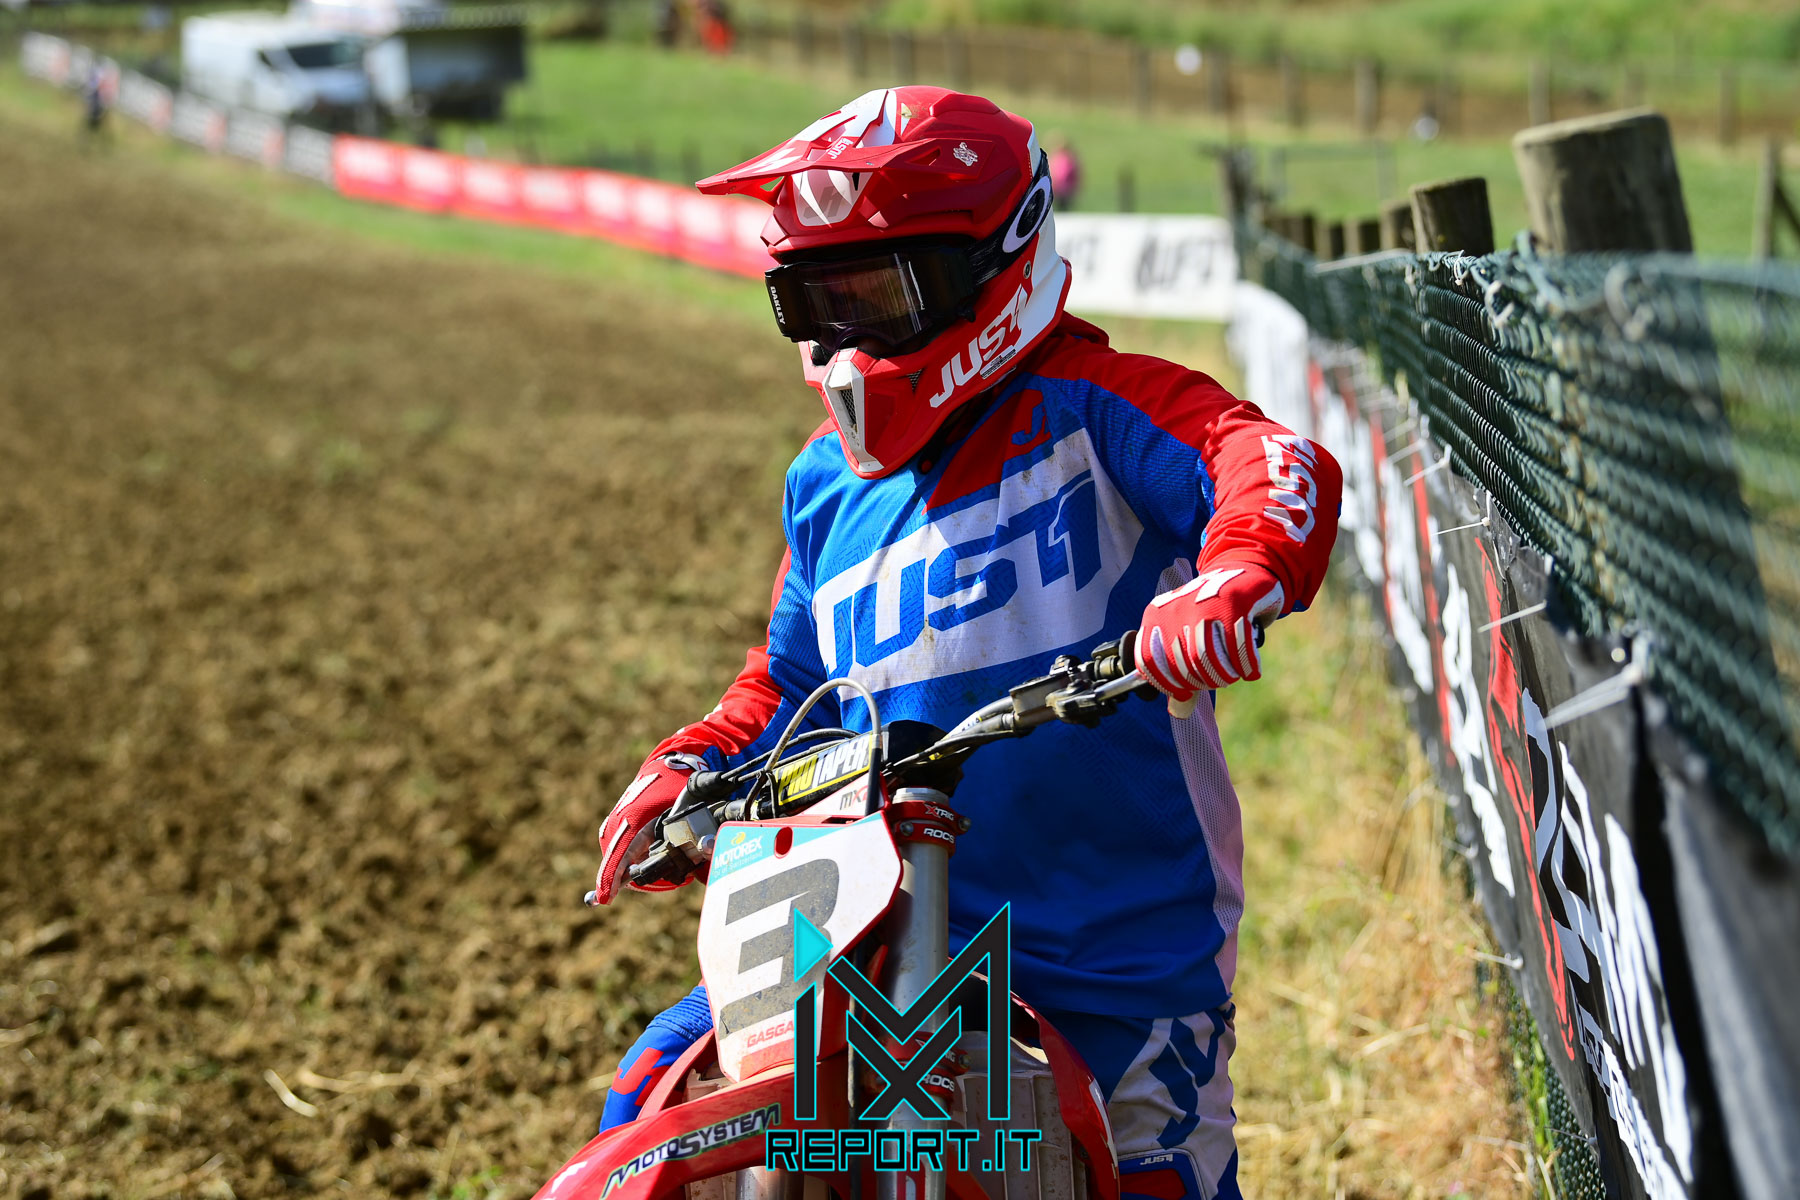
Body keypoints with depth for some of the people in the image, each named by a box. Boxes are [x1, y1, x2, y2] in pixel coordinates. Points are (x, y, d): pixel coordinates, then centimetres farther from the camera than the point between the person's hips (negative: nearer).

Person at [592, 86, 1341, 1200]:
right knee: (656, 1106, -7)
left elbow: (1280, 468, -24)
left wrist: (1233, 576, -46)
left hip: (1119, 961, -4)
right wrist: (689, 769, 6)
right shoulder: (827, 481, 12)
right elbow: (791, 683, 24)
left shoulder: (1086, 408, -8)